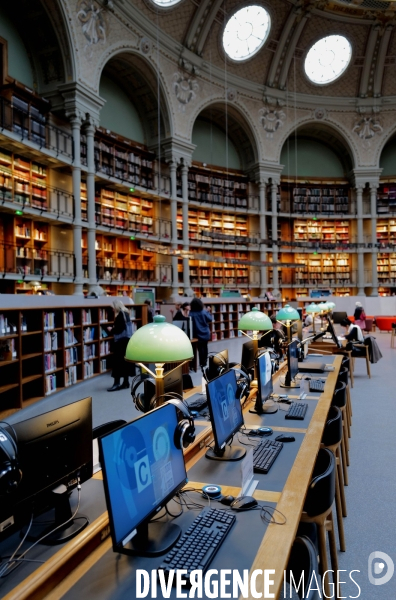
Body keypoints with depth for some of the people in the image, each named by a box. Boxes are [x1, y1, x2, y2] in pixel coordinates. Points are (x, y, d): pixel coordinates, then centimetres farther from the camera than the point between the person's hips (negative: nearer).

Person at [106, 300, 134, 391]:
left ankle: (117, 383, -7)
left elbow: (119, 328, -20)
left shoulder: (120, 315, -13)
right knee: (125, 361, 10)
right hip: (126, 339, 9)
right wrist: (113, 329, 9)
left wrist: (111, 330, -4)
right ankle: (125, 383, 13)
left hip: (121, 341, -9)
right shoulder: (126, 313, 15)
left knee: (117, 360, -6)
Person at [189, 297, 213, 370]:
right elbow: (210, 319, -3)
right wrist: (208, 312, 10)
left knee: (200, 349, 5)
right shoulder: (204, 312, -11)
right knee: (205, 347, 17)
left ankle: (202, 364, 6)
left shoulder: (191, 313, -15)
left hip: (197, 334, -1)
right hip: (205, 333, 2)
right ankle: (204, 362, 27)